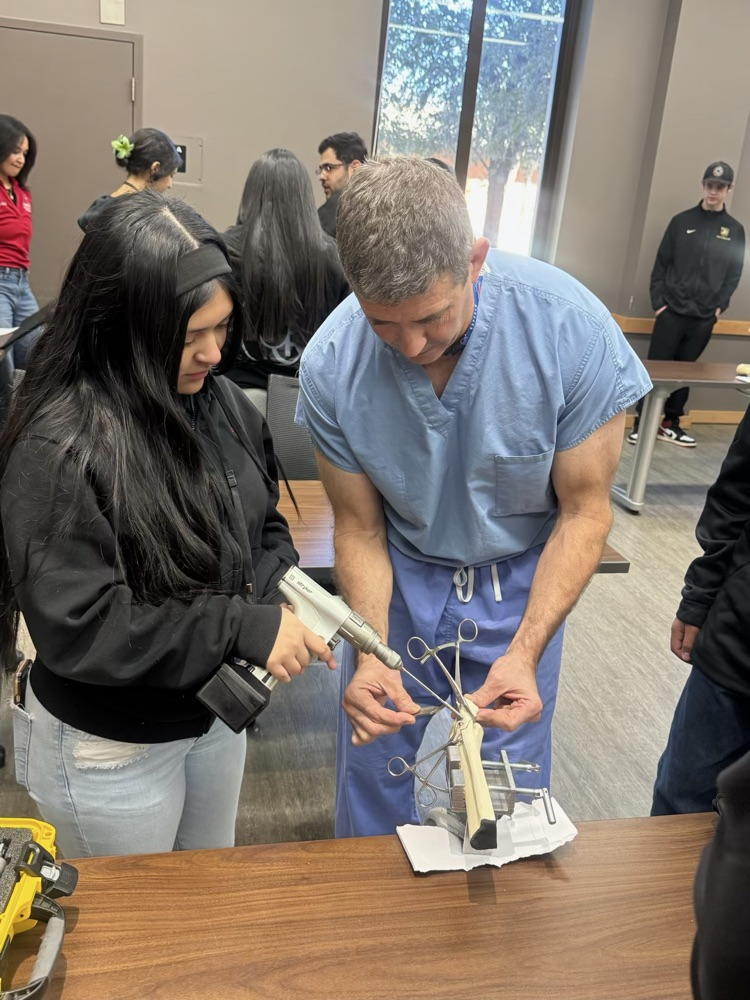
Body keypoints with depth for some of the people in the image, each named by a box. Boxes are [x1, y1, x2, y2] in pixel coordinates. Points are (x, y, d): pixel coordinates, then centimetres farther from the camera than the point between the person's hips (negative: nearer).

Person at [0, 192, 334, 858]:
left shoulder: (221, 402, -7)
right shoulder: (60, 449, -27)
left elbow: (267, 526, 5)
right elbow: (77, 629, -29)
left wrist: (271, 596, -16)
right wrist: (244, 628, -30)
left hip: (216, 712, 6)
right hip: (111, 750, -6)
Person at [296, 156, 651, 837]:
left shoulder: (572, 328, -27)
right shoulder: (331, 365, -22)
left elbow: (585, 511, -16)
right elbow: (360, 526, -9)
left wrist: (525, 652, -28)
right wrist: (372, 651, -25)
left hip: (524, 581, -1)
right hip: (401, 577, 1)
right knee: (372, 766, 14)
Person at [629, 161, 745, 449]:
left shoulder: (734, 230, 7)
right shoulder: (682, 221, 3)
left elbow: (733, 275, 9)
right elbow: (661, 265, 2)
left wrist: (719, 306, -4)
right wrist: (658, 301, -7)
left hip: (704, 317, 2)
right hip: (672, 311, -2)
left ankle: (670, 424, 17)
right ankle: (642, 422, 4)